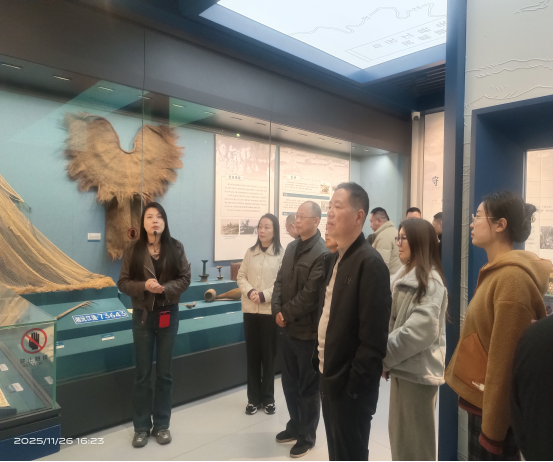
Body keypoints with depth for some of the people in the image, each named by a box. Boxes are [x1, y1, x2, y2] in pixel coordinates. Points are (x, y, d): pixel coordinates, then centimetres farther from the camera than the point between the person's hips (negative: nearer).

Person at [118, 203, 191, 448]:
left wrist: (165, 288, -21)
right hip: (142, 315, 0)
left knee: (164, 372, 11)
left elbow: (185, 278, -3)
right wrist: (144, 286, -21)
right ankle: (142, 426, 26)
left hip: (168, 314, 0)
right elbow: (123, 283, -3)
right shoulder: (133, 250, -3)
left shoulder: (175, 248, -3)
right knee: (143, 372, 10)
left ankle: (162, 424, 26)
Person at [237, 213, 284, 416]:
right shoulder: (250, 252, 7)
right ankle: (253, 398, 23)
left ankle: (268, 398, 24)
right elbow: (241, 277, 6)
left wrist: (264, 295, -19)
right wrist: (249, 291, -12)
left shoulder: (281, 254, -7)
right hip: (250, 310, 4)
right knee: (252, 355, 10)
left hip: (271, 310, -3)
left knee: (269, 355, 8)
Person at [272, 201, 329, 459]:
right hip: (288, 329, 7)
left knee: (308, 387, 10)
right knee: (289, 383, 20)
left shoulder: (323, 253, -17)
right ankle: (295, 426, 41)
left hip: (308, 331, -7)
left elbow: (310, 295, -21)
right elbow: (280, 281, 7)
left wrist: (286, 314, -13)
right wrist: (276, 310, -7)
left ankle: (308, 436, 29)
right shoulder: (291, 247, 9)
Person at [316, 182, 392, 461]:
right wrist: (320, 359, 10)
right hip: (330, 376, 8)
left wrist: (356, 384, -19)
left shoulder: (370, 263, -20)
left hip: (350, 384, -8)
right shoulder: (338, 258, 8)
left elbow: (374, 334, -22)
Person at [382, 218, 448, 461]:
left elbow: (421, 329, -24)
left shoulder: (430, 280, -16)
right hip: (404, 365, 8)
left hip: (418, 368, -8)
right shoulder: (405, 276, 12)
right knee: (399, 432, 19)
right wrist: (388, 356, 4)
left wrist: (384, 355, -16)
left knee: (414, 437, 6)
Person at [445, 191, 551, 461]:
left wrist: (492, 429, -18)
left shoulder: (511, 277, -22)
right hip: (482, 401, 8)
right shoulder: (498, 272, 9)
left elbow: (503, 359, -22)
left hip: (494, 410, -8)